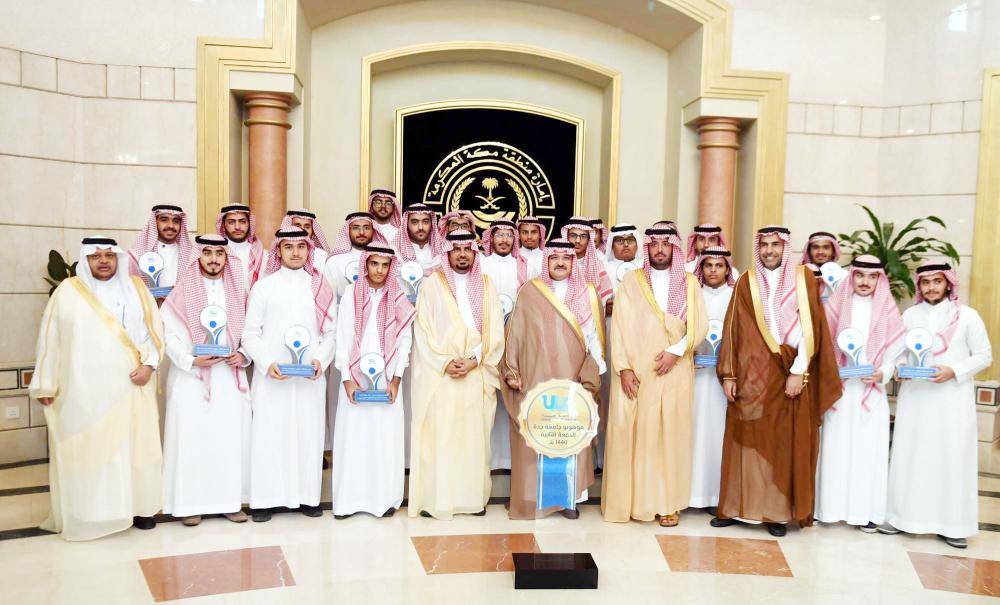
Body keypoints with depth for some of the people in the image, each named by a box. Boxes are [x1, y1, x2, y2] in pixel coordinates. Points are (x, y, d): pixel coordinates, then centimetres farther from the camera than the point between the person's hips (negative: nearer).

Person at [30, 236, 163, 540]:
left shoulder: (136, 288, 7)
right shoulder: (67, 291, 2)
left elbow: (154, 328, 6)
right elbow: (50, 338, 3)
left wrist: (149, 364, -9)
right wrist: (45, 384, 1)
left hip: (129, 386, 2)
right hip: (83, 388, -1)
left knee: (134, 444, 4)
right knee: (85, 448, 2)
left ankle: (138, 505, 14)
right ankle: (85, 513, 11)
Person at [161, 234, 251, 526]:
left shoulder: (238, 292, 11)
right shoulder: (182, 292, 1)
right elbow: (168, 333, -3)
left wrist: (243, 356, -7)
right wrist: (191, 360, -14)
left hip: (230, 376, 3)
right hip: (191, 377, -2)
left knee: (231, 436, 2)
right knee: (192, 436, -3)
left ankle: (230, 499, 12)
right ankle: (191, 502, 7)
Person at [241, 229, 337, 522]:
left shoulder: (321, 287, 8)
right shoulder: (264, 286, 4)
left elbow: (331, 332, 7)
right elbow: (251, 332, 2)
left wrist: (320, 360, -9)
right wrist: (267, 364, -12)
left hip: (310, 377, 2)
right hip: (271, 376, -1)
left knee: (309, 433, 4)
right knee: (268, 433, 0)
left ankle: (307, 496, 14)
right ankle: (264, 499, 10)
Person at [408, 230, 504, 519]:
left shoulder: (486, 285, 10)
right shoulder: (433, 284, 4)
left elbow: (494, 331, 4)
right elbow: (423, 330, -2)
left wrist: (473, 360, -10)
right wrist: (445, 362, -11)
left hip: (476, 373, 2)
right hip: (438, 374, -2)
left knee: (474, 435, 4)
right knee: (438, 434, -2)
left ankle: (473, 496, 13)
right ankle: (435, 498, 6)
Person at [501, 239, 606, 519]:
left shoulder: (585, 294, 8)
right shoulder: (529, 291, 4)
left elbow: (593, 338, 6)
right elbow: (515, 334, 3)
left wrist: (590, 379, -2)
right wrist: (511, 372, -3)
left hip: (571, 381, 1)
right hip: (534, 380, -1)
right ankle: (531, 497, 11)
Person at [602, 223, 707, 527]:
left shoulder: (689, 283, 8)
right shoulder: (631, 281, 5)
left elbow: (699, 324, 2)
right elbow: (619, 326, -1)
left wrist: (676, 350, -13)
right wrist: (623, 368, -10)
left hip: (674, 373, 1)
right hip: (635, 373, 0)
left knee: (671, 433, 1)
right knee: (630, 431, -2)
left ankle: (668, 502, 10)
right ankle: (630, 499, 8)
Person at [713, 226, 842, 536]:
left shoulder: (803, 278, 3)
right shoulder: (746, 282, 7)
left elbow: (811, 327, -3)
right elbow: (732, 329, 5)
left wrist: (799, 371, -11)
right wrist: (728, 374, -1)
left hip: (791, 374, -1)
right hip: (752, 373, 1)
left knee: (785, 442, 3)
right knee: (747, 440, 3)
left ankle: (778, 511, 12)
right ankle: (736, 506, 12)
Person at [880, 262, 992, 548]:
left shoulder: (967, 315, 0)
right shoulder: (909, 315, 8)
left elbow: (984, 355, 1)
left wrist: (954, 371, -14)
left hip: (952, 398, -2)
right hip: (915, 397, 2)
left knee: (952, 457, 0)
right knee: (909, 456, 4)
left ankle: (952, 524, 10)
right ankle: (902, 516, 14)